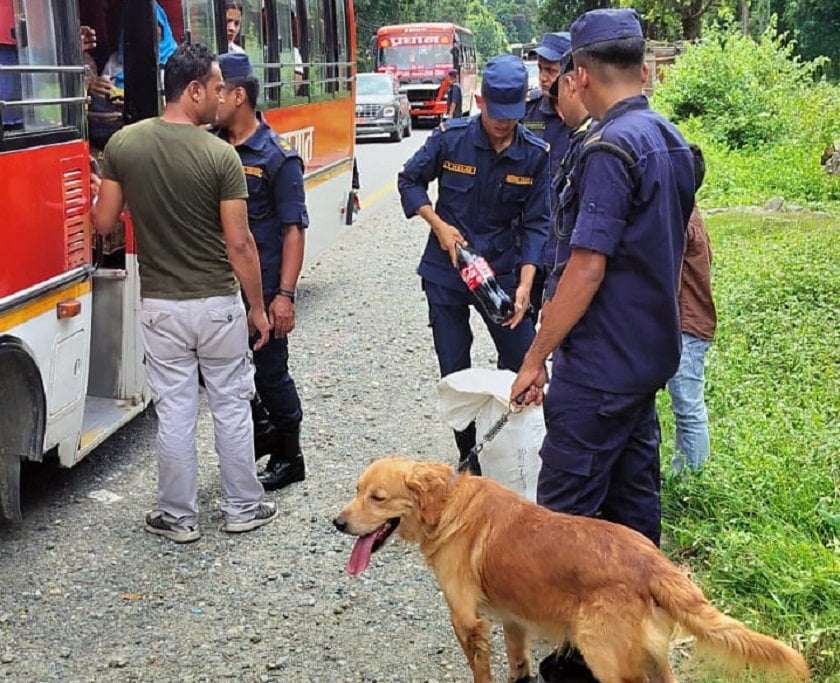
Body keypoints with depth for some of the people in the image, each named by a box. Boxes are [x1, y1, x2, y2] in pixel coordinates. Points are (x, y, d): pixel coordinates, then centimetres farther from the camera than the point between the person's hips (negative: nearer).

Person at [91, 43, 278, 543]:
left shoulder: (123, 144, -4)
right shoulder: (220, 154, -14)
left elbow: (103, 224, 0)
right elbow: (239, 243, -12)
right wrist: (258, 307, -1)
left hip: (160, 305, 2)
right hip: (217, 303, -2)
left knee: (174, 413, 10)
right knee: (232, 407, 12)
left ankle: (179, 517, 19)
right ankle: (244, 508, 24)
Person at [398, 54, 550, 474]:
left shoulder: (535, 154, -9)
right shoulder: (451, 138, -10)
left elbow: (536, 223, -7)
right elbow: (409, 180, 3)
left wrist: (525, 283, -19)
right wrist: (440, 225, -11)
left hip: (503, 269, 1)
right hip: (446, 271, 0)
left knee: (523, 365, 2)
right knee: (455, 371, 6)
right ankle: (471, 458, 20)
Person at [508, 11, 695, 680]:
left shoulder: (610, 149, -20)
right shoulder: (674, 143, 9)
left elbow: (588, 266, -23)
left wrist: (535, 357, -17)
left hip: (599, 366, -9)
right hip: (650, 354, 9)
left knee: (567, 511, -1)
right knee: (634, 493, 17)